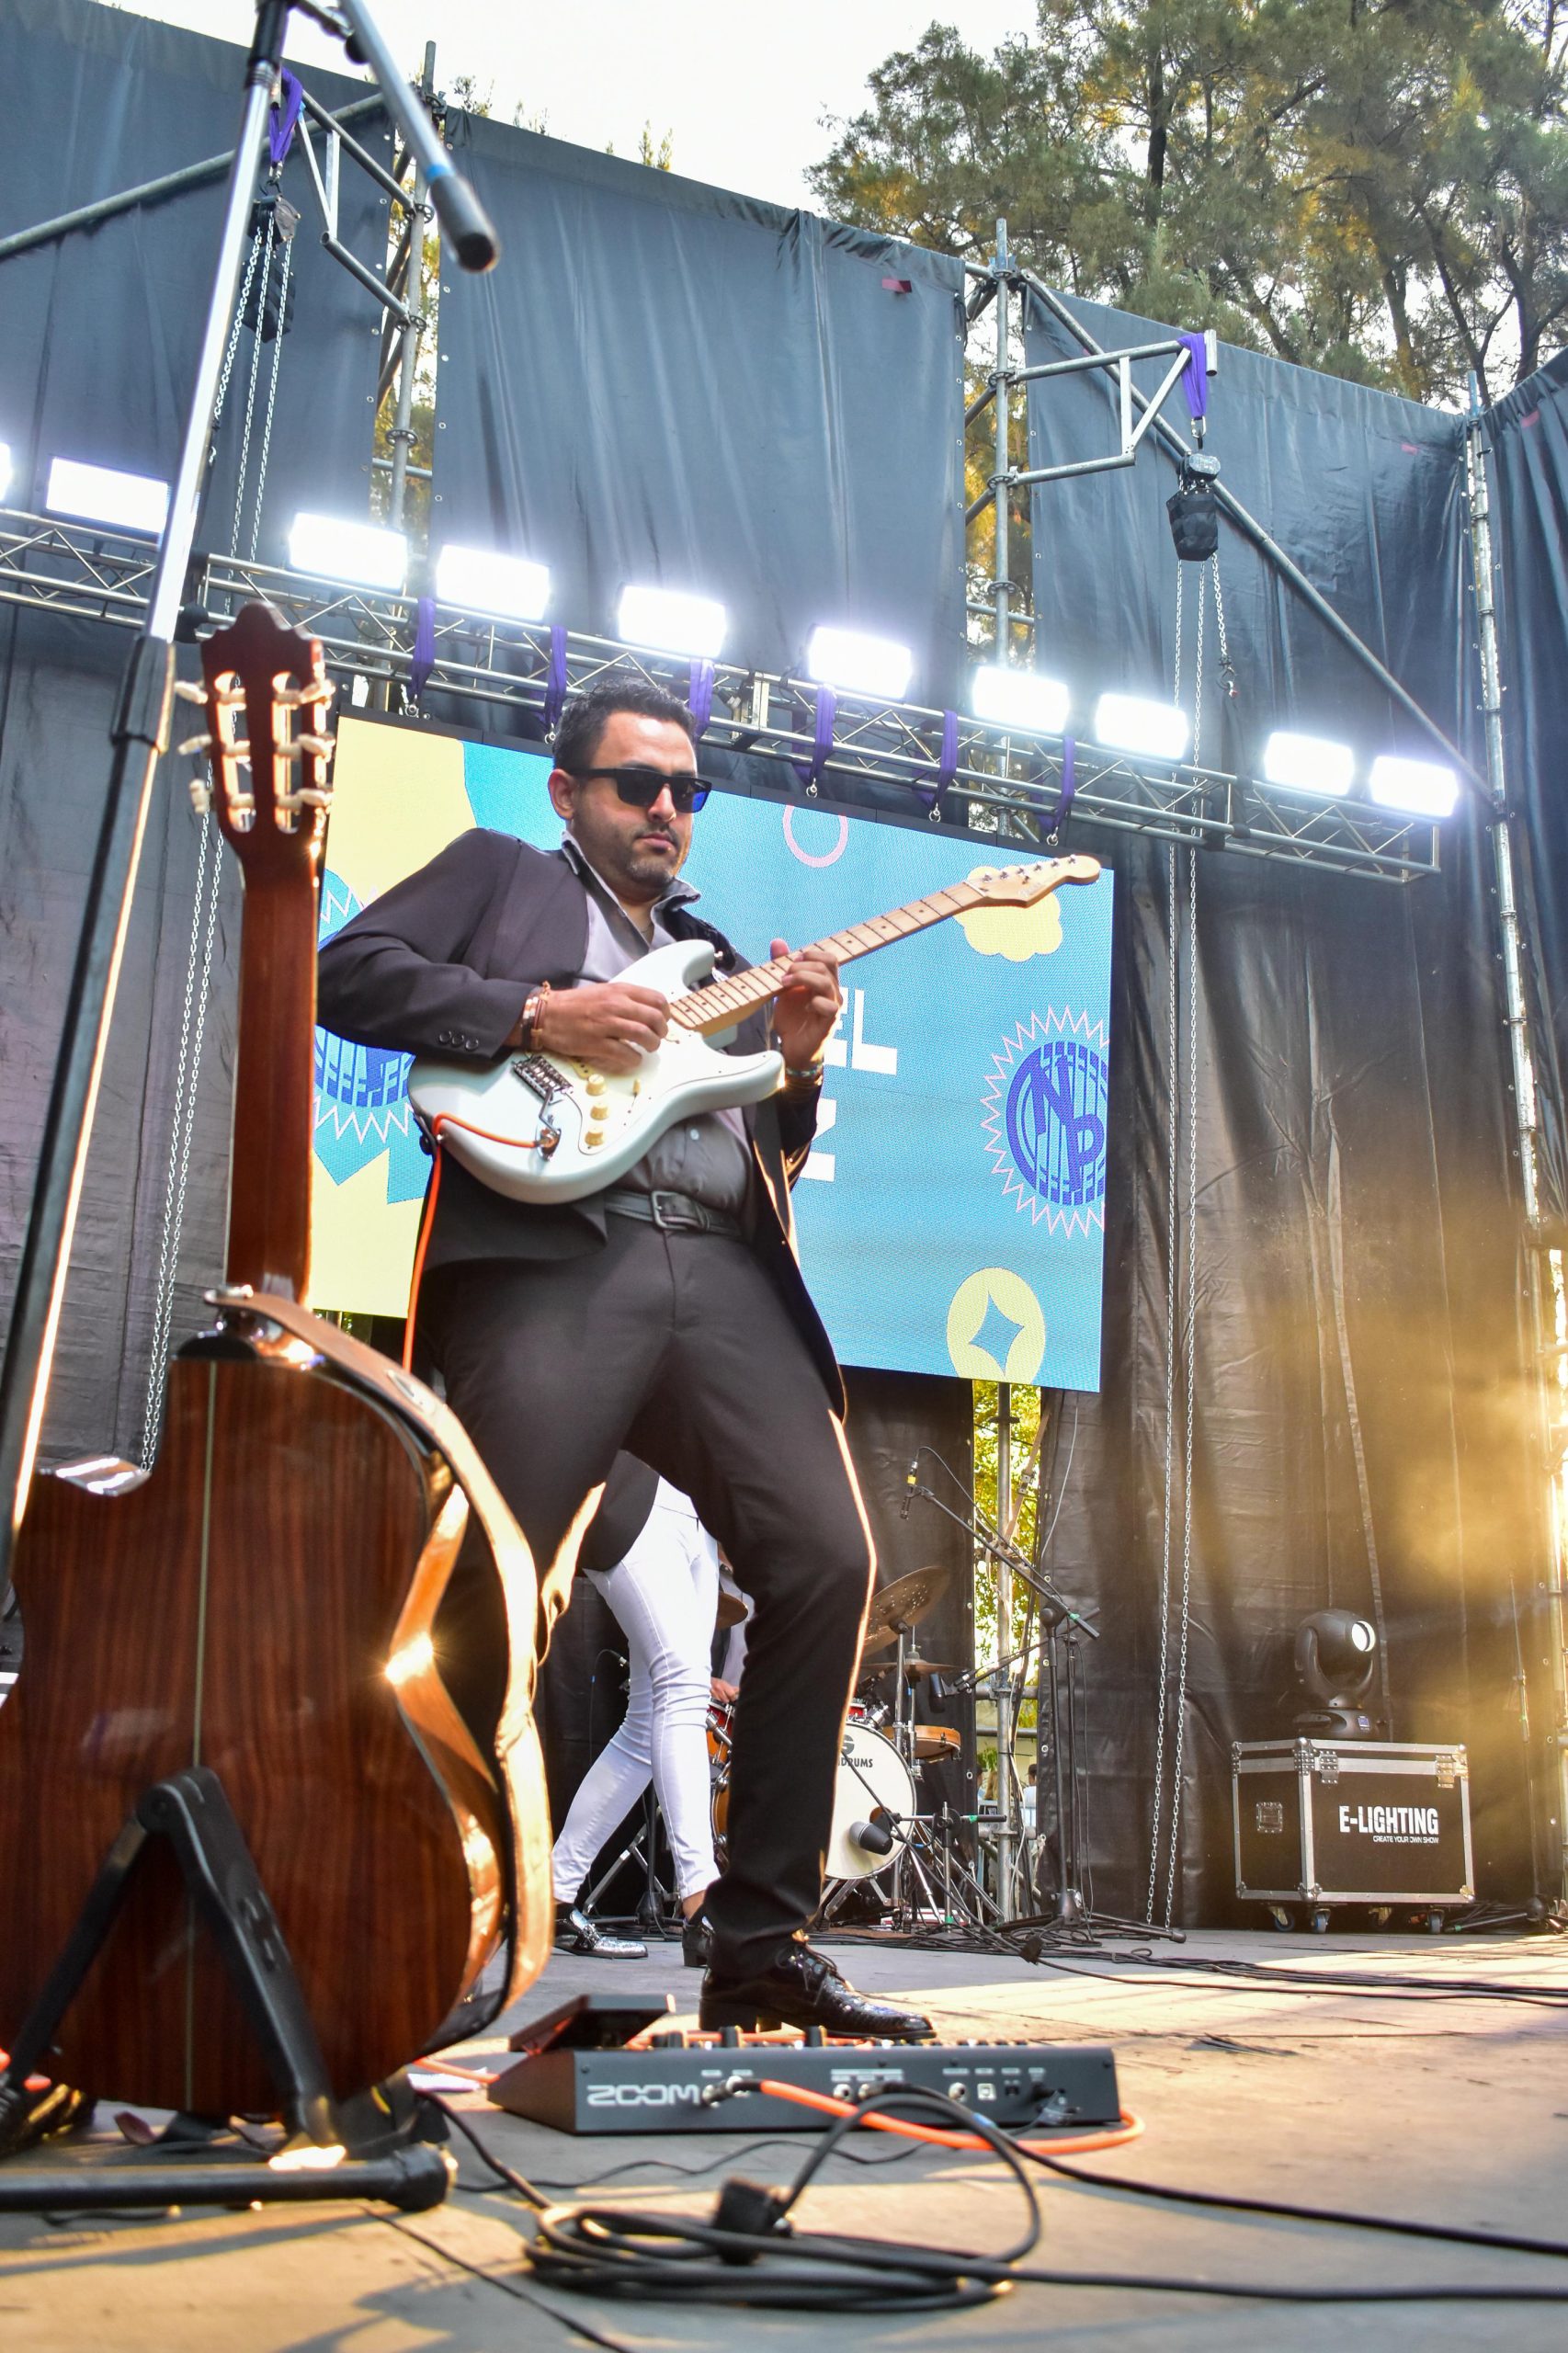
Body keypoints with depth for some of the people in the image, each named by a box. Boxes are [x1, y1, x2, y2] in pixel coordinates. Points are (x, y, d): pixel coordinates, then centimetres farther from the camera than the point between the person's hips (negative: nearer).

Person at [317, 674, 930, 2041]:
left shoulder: (716, 958, 34)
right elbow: (348, 971, 4)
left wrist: (796, 1064, 9)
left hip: (722, 1274, 5)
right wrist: (538, 1015, -7)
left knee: (828, 1562, -9)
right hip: (547, 1258, -5)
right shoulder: (498, 873, 21)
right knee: (491, 1598, -11)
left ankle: (762, 1945, -1)